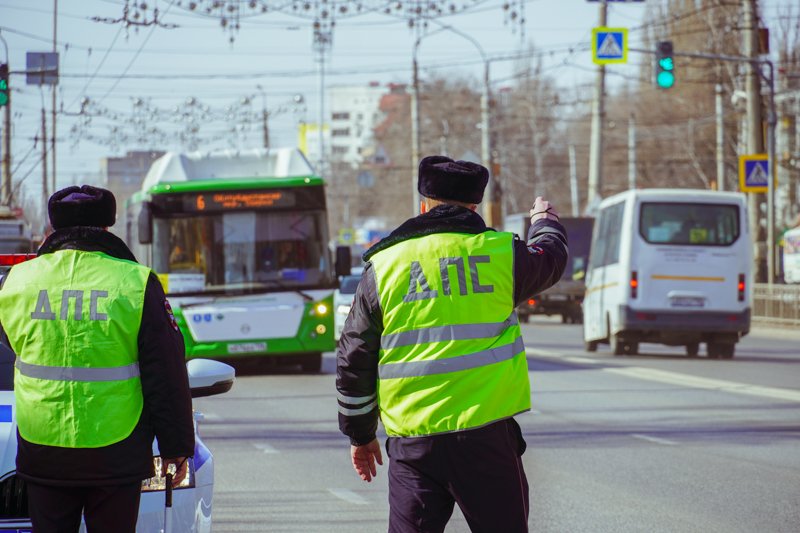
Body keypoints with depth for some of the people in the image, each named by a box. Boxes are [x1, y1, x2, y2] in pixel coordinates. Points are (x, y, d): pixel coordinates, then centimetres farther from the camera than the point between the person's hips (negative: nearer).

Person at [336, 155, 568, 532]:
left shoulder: (383, 265, 4)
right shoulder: (500, 253, 2)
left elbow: (353, 361, 8)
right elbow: (550, 257, 27)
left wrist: (360, 434, 20)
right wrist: (545, 221, 51)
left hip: (412, 443, 1)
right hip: (486, 437, -1)